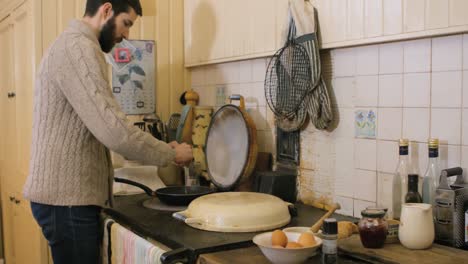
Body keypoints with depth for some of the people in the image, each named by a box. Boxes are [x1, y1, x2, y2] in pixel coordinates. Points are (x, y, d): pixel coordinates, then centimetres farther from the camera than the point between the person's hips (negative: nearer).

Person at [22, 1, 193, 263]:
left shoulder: (73, 46, 18)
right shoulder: (78, 48, -17)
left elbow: (100, 126, 17)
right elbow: (112, 129, -27)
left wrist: (161, 148, 9)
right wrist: (170, 154, -13)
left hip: (68, 193, 10)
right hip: (67, 197, -10)